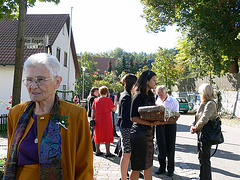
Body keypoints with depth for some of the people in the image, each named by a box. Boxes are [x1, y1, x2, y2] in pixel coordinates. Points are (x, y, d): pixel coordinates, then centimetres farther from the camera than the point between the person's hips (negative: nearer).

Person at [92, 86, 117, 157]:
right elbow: (114, 109, -3)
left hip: (98, 120, 4)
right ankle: (107, 152, 4)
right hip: (106, 120, -4)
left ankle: (97, 151, 21)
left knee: (98, 135, 14)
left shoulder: (96, 100, 4)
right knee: (107, 136, 4)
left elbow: (93, 111, 5)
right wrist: (115, 104, 14)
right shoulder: (108, 100, -7)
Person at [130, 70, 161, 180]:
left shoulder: (150, 96, 13)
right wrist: (152, 123, -22)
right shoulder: (138, 96, -12)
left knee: (148, 164, 16)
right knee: (137, 167, 0)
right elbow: (133, 118, -19)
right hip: (139, 133, -9)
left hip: (148, 133, 9)